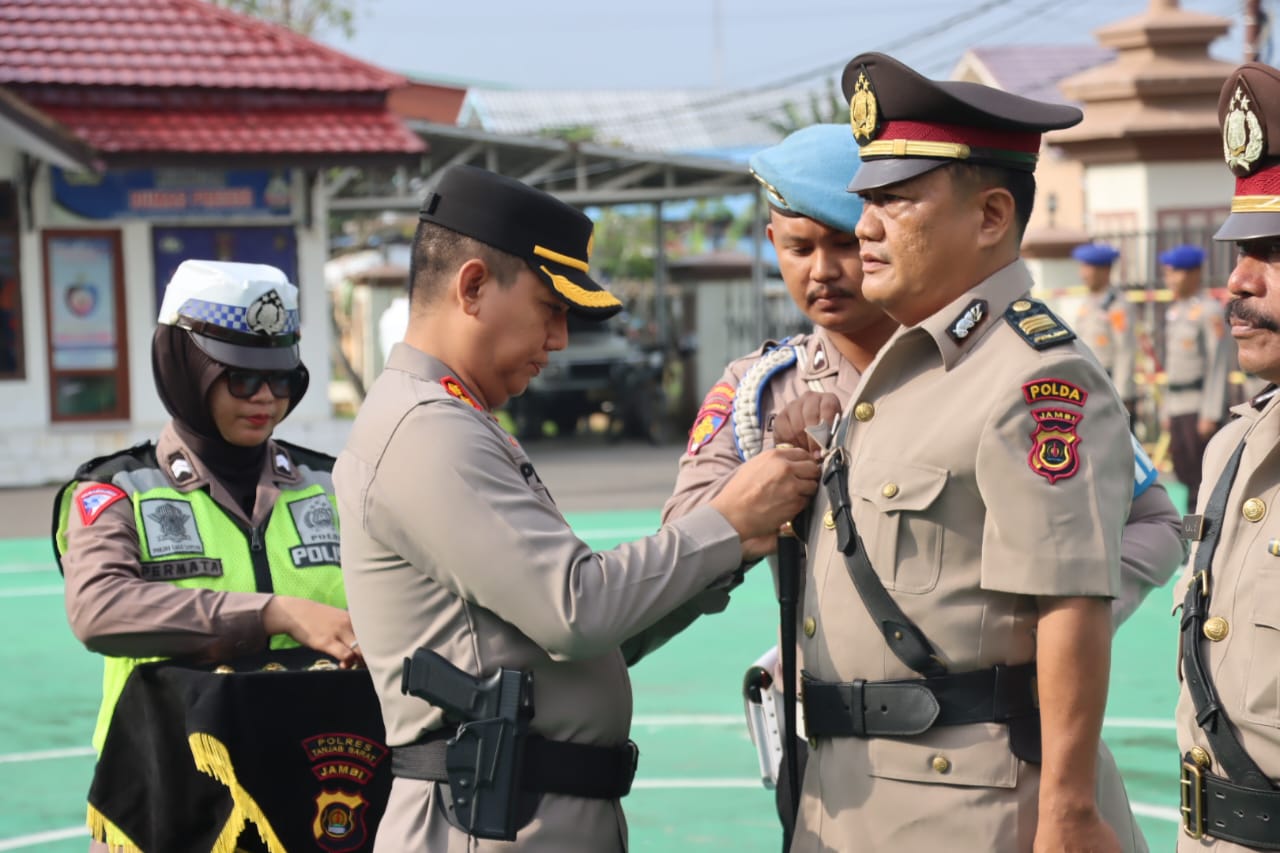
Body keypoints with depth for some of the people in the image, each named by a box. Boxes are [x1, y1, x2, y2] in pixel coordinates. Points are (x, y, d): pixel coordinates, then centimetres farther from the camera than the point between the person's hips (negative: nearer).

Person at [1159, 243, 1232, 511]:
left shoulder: (1209, 311, -10)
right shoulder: (1173, 312, 15)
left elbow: (1219, 363, -15)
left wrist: (1210, 414, -18)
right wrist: (1167, 411, 17)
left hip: (1202, 404, -8)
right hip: (1178, 406, 8)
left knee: (1202, 472, -7)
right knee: (1184, 470, 10)